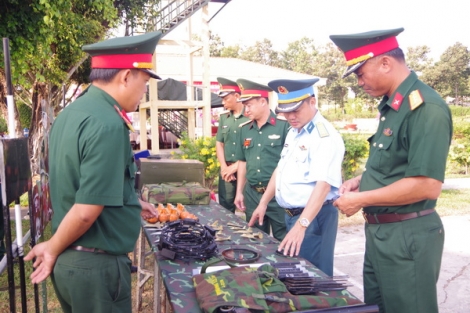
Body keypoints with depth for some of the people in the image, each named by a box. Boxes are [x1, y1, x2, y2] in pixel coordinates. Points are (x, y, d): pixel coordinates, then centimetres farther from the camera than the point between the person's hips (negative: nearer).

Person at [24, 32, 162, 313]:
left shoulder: (72, 112, 4)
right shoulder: (108, 124, -24)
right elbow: (87, 210, -26)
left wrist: (132, 202, 19)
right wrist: (54, 249, -9)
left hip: (69, 260, 8)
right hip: (97, 265, -8)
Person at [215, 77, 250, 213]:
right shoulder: (223, 117, 11)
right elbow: (219, 143, 13)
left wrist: (235, 167, -10)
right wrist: (224, 167, 0)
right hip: (227, 170, 6)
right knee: (225, 207, 11)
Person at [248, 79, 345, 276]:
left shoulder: (325, 136, -19)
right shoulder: (293, 132, 10)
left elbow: (323, 184, -29)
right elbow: (281, 169, 17)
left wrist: (301, 225, -37)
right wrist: (263, 203, 14)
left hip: (313, 217, -9)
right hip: (291, 215, 9)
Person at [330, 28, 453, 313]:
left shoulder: (425, 108, -21)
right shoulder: (393, 106, 10)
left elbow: (427, 185, -27)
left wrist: (361, 200, -19)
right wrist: (362, 180, 5)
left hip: (408, 236, -9)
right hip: (380, 231, 9)